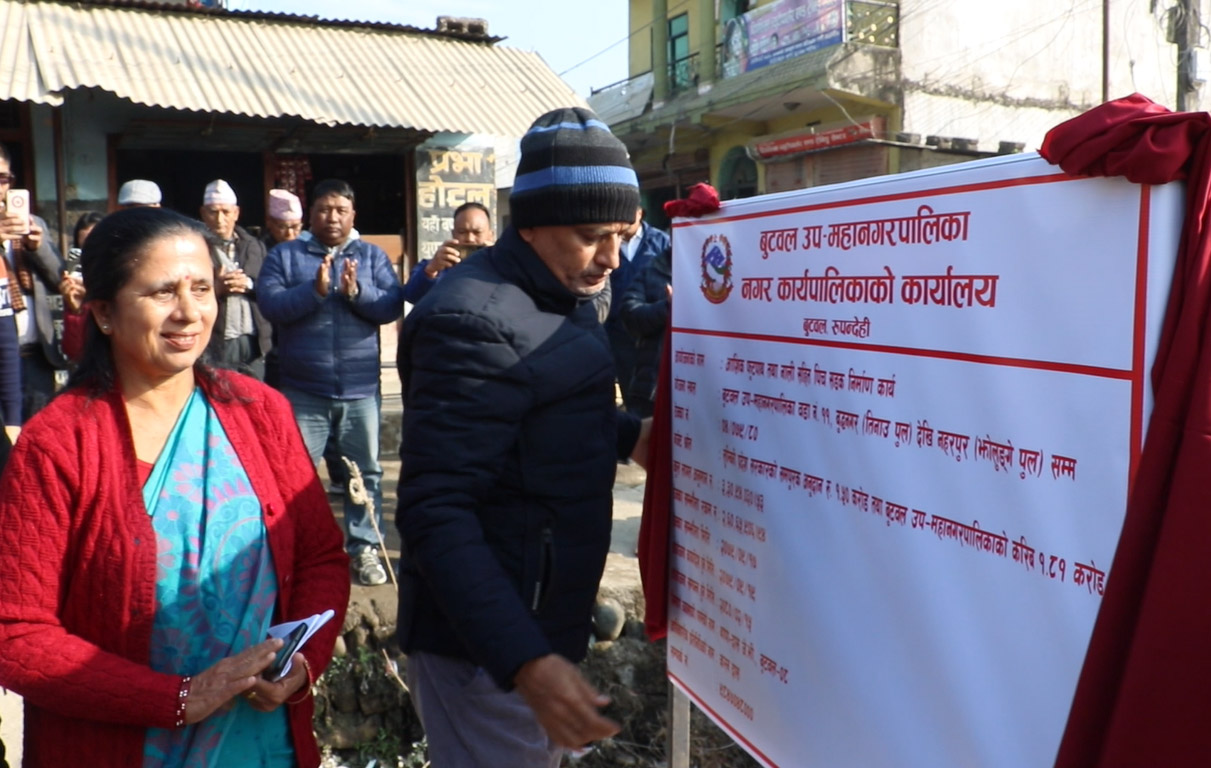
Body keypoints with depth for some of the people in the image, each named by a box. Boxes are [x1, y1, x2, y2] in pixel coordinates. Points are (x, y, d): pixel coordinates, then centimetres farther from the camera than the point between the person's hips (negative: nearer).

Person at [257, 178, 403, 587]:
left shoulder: (373, 255, 7)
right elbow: (269, 304, -10)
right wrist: (315, 289, -23)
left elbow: (393, 306, -6)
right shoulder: (284, 255, 4)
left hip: (361, 388, 1)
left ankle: (364, 548, 20)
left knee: (366, 471, 8)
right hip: (303, 390, -1)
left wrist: (357, 291, -22)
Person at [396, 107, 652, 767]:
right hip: (488, 644, -9)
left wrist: (628, 435, 4)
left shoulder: (563, 294, 8)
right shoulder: (476, 322, -23)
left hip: (545, 619, 10)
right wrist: (524, 661, -35)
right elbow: (436, 512, -28)